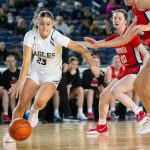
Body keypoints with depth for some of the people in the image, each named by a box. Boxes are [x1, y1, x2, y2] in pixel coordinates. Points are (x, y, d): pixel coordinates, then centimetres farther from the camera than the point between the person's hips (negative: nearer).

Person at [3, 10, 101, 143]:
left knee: (40, 102, -27)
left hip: (52, 76, -2)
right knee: (21, 104, -5)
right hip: (35, 72, 3)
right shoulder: (30, 35, -17)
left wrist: (92, 65, -37)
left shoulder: (57, 37, -25)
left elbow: (82, 49, -27)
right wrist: (20, 82, -29)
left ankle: (34, 111, 10)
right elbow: (27, 60, -20)